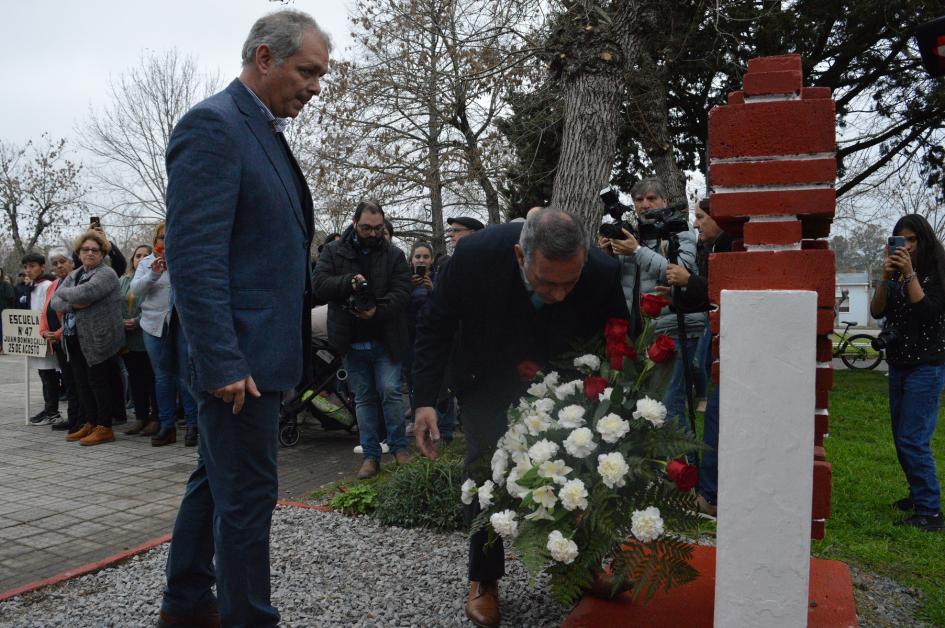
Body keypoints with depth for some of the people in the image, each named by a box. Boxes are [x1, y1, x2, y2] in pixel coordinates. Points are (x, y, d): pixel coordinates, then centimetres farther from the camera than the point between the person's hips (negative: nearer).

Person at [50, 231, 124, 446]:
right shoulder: (73, 275, 16)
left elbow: (83, 293, -24)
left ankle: (104, 428, 5)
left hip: (98, 340, -8)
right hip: (76, 339, 8)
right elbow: (55, 302, 7)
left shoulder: (106, 274, -9)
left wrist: (63, 292, -5)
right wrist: (73, 304, -13)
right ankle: (91, 424, 22)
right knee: (82, 383, 12)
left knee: (98, 382, -3)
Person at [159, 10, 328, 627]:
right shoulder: (212, 126, -13)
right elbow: (194, 256, -21)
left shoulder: (264, 131, 16)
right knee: (248, 496, 0)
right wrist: (224, 364, -22)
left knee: (217, 481, 20)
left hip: (259, 354, 10)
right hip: (238, 359, -10)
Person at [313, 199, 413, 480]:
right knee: (363, 398, 9)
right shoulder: (333, 251, 4)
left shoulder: (394, 254, 3)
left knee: (390, 391, -5)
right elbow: (319, 285, -7)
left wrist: (379, 311, -23)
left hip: (385, 340, -1)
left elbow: (401, 291, -7)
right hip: (351, 341, 1)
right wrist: (349, 281, -24)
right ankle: (370, 455, 17)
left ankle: (399, 446, 14)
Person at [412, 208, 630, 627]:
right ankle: (484, 580, 12)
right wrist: (425, 400, -21)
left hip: (559, 384, 1)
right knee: (486, 470, -9)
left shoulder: (602, 274, -31)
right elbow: (435, 328, -17)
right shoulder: (475, 255, -33)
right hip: (487, 381, -1)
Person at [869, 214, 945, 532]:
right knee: (902, 438, 13)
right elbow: (877, 311, -1)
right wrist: (886, 276, -13)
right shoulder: (896, 275, 10)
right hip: (898, 364, 7)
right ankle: (918, 495, 28)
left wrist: (910, 274, -19)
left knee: (912, 440, -13)